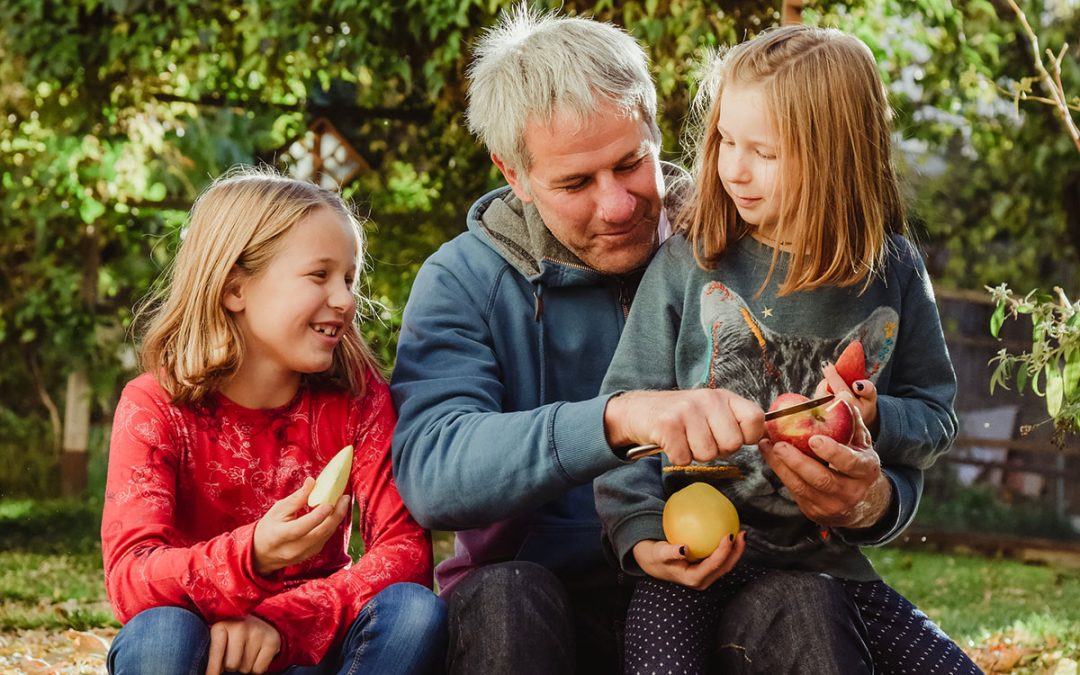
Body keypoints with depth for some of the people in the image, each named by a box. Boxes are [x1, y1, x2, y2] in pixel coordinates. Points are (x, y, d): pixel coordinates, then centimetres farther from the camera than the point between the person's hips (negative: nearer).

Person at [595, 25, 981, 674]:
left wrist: (875, 423, -11)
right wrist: (639, 529, -15)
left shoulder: (893, 273, 3)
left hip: (826, 557, 3)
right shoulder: (687, 266, -3)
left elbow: (937, 416, 11)